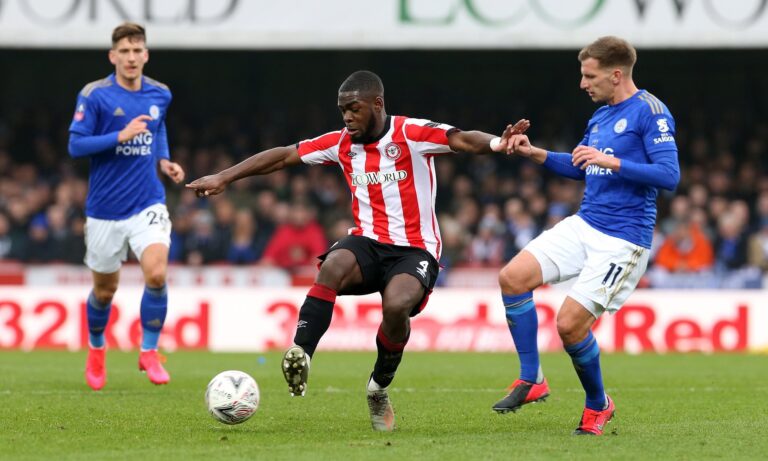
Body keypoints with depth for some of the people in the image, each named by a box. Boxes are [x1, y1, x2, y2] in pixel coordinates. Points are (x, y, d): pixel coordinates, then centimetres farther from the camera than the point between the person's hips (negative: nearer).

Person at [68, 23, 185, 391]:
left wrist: (163, 161, 7)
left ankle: (149, 351, -2)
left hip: (148, 204, 2)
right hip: (105, 209, -2)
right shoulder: (94, 95, -10)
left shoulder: (159, 95, 3)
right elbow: (75, 145, -13)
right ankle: (96, 350, 39)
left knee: (156, 274, -21)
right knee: (104, 290, 11)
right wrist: (121, 136, -24)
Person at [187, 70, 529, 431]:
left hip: (415, 249, -3)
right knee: (334, 266, -32)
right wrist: (223, 178, 12)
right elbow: (282, 156, 14)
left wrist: (495, 144, -46)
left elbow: (461, 140, -23)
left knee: (396, 305, -32)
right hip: (367, 242, 3)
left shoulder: (411, 134, -7)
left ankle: (379, 388, -4)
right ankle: (300, 356, -39)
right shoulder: (342, 144, 8)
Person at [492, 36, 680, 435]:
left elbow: (669, 175, -19)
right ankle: (531, 380, 4)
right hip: (583, 224, 8)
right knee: (512, 277, -8)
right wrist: (535, 154, 15)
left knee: (570, 323, -13)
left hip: (622, 239, -8)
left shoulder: (649, 111, -12)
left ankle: (598, 406, 12)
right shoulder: (600, 116, 14)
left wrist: (612, 162, -25)